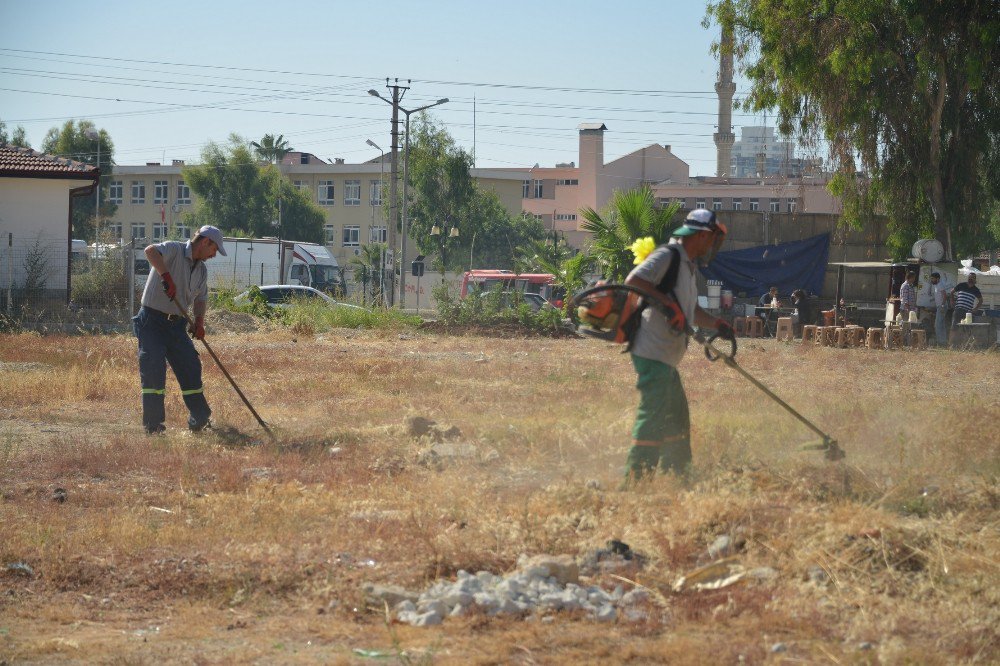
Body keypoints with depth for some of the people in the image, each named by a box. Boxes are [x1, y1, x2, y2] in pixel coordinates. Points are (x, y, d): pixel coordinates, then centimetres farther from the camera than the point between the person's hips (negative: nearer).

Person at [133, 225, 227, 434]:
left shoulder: (201, 270, 14)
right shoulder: (174, 250, -10)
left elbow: (201, 298, 22)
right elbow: (151, 251, -30)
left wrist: (199, 321, 2)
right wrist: (166, 276, -39)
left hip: (176, 323, 7)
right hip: (152, 320, -7)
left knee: (191, 367, 6)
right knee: (154, 369, -13)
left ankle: (200, 419, 19)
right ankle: (153, 423, -10)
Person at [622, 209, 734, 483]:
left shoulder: (687, 265, 21)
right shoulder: (667, 256, -12)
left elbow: (691, 310, 32)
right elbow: (633, 281, -25)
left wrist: (718, 325, 17)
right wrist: (668, 302, -27)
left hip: (666, 359, 11)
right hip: (652, 354, -11)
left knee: (677, 417, 18)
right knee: (653, 416, -14)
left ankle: (676, 476, 27)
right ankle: (636, 478, -15)